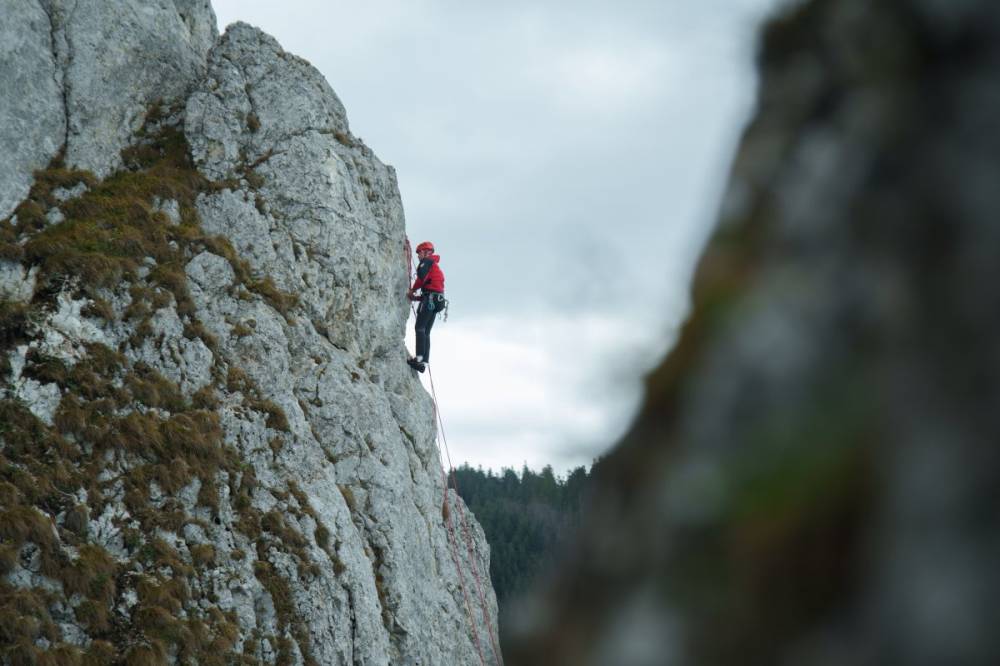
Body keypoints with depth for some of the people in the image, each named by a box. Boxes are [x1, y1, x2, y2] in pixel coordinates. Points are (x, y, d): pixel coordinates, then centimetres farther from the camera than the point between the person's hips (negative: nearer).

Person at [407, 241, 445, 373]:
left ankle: (419, 357, -28)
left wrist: (412, 290, 0)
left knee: (420, 328, -15)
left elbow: (421, 277, -15)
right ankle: (425, 361, -4)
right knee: (426, 332, 5)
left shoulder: (427, 261, 3)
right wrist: (416, 297, 21)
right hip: (438, 300, 9)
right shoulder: (437, 268, 32)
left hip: (430, 297, -9)